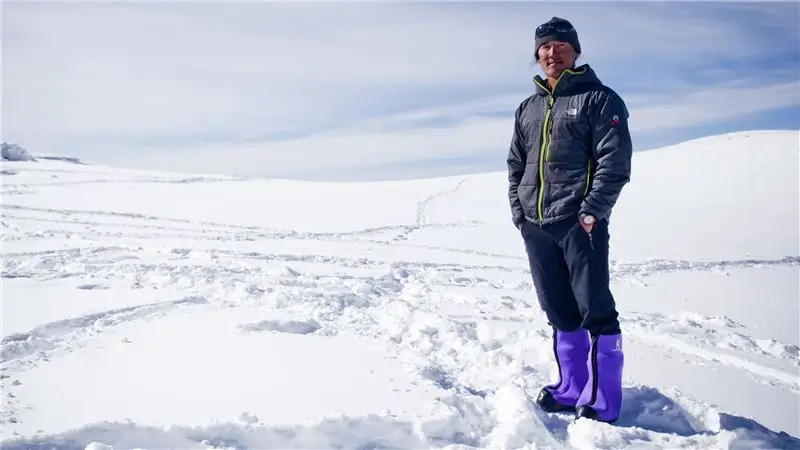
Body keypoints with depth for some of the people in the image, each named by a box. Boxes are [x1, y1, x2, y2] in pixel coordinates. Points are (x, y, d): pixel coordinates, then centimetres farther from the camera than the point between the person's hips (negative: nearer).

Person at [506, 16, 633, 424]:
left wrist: (592, 211, -15)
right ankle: (571, 389, 20)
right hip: (535, 226, 6)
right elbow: (516, 165, 20)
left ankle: (600, 403, 0)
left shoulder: (599, 98, 1)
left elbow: (615, 160, -8)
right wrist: (519, 213, 8)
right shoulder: (527, 108, 18)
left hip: (580, 222, -5)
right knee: (560, 313, 10)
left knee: (595, 310, -5)